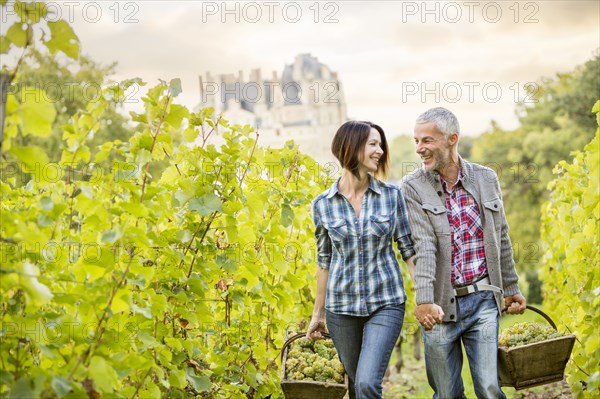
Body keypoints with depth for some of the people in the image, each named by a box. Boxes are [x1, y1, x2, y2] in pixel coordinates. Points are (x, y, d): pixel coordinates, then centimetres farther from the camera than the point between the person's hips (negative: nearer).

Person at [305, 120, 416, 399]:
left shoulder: (392, 196, -2)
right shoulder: (323, 204, 0)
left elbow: (409, 248, 1)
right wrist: (318, 313, 13)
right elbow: (324, 261, 8)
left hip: (385, 303, -1)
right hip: (342, 307, 2)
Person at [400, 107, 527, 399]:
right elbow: (423, 246, -15)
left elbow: (501, 239, 13)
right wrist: (424, 300, -25)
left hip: (483, 300, 1)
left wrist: (511, 288, 17)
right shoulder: (413, 187, -4)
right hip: (440, 305, -1)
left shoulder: (486, 179, 5)